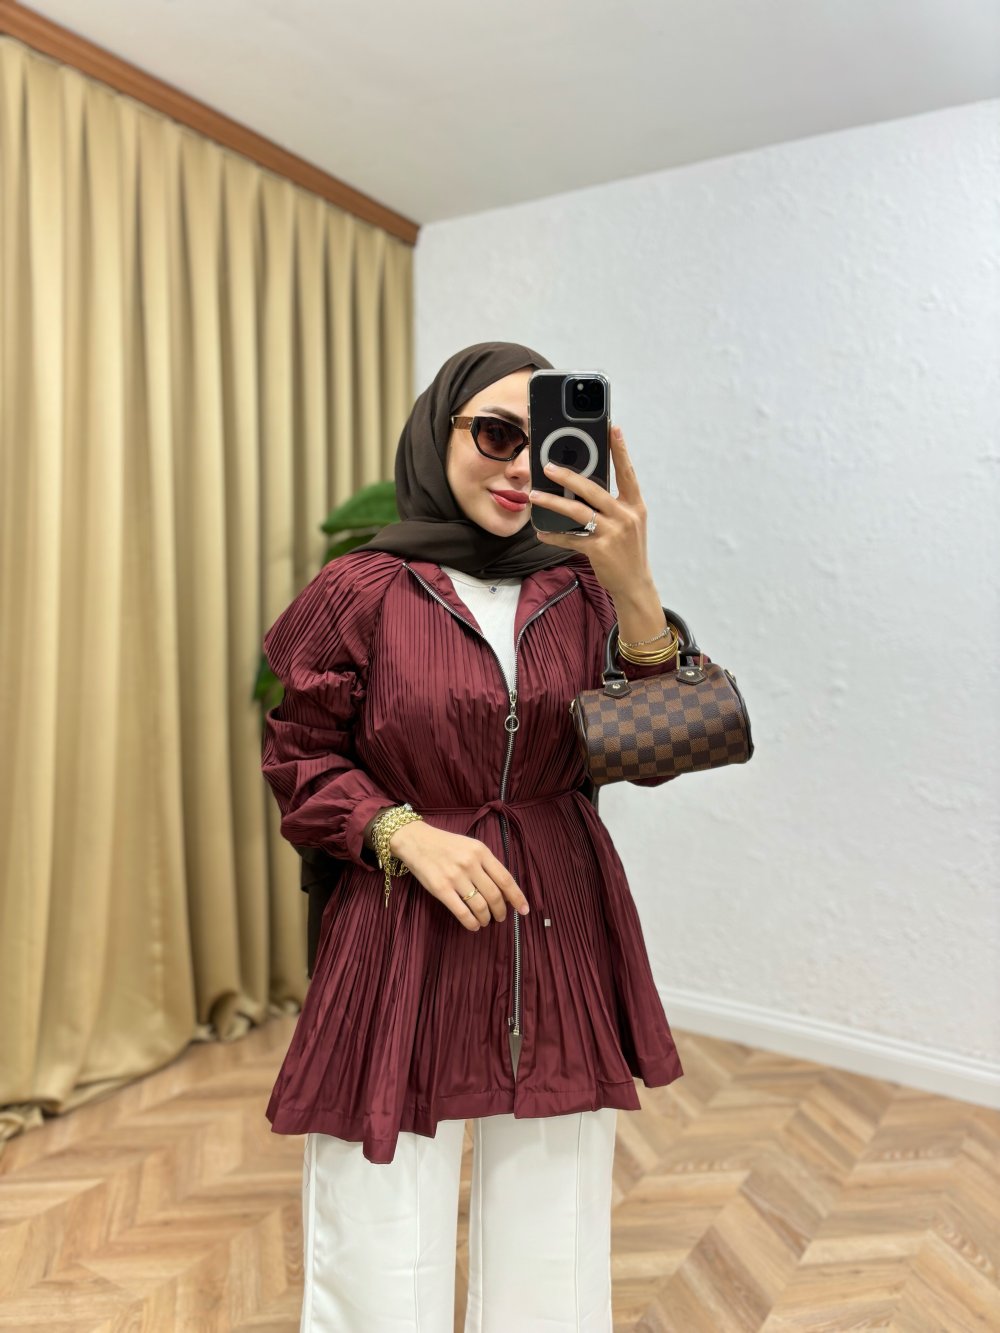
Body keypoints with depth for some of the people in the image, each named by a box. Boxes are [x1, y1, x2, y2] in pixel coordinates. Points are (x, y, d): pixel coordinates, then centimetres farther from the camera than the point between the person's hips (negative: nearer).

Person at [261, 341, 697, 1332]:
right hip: (402, 942, -2)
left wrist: (634, 590, -18)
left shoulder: (578, 587, 3)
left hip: (559, 936, 3)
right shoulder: (362, 591, -5)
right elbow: (298, 758, 2)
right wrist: (405, 833, -14)